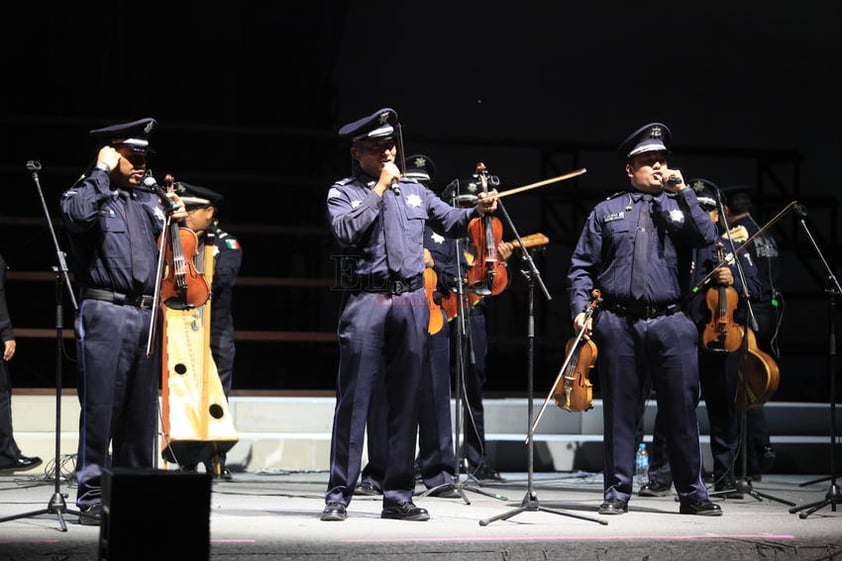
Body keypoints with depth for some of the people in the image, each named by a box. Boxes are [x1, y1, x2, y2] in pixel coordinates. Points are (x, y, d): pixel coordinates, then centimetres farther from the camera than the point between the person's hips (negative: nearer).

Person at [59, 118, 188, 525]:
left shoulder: (150, 201, 20)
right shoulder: (87, 194, 3)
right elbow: (78, 216, -22)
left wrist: (177, 221, 4)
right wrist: (101, 171, -10)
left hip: (147, 315, 6)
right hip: (105, 312, -6)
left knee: (142, 411, 8)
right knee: (100, 407, -6)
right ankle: (91, 497, -2)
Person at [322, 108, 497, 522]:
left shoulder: (414, 191, 18)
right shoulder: (343, 193, 6)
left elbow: (452, 222, 21)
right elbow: (345, 231, -13)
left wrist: (478, 211, 1)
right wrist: (379, 189, -9)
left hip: (411, 301, 4)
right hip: (365, 301, -4)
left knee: (405, 401, 5)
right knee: (354, 398, -5)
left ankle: (398, 495, 10)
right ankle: (339, 495, -2)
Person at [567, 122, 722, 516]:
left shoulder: (680, 207, 13)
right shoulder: (607, 211, 12)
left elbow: (708, 239, -6)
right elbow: (581, 266, 12)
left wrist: (683, 192, -7)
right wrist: (580, 308, -1)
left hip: (670, 323, 0)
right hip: (618, 324, 0)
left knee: (682, 409, 0)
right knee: (620, 411, 4)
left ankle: (692, 493, 9)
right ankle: (616, 493, 11)